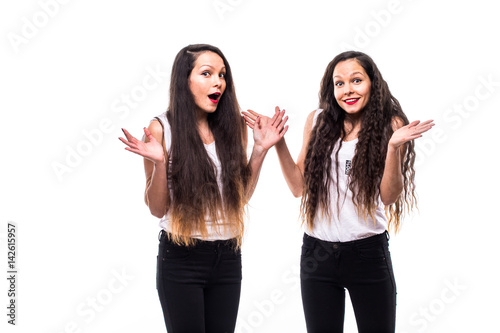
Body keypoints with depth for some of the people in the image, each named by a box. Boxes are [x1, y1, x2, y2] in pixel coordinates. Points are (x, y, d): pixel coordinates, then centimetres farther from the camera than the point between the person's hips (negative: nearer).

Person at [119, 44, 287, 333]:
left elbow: (241, 195, 10)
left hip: (227, 256, 4)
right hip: (181, 257, -3)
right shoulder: (162, 129, -6)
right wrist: (158, 162, -19)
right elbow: (157, 209, -4)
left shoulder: (233, 127, 4)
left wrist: (260, 150, 1)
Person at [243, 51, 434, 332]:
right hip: (318, 252, 2)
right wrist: (278, 142, -2)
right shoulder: (317, 121, 4)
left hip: (369, 253, -2)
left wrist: (395, 146, -20)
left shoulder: (390, 125, -2)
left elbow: (389, 196, -7)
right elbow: (299, 187, 7)